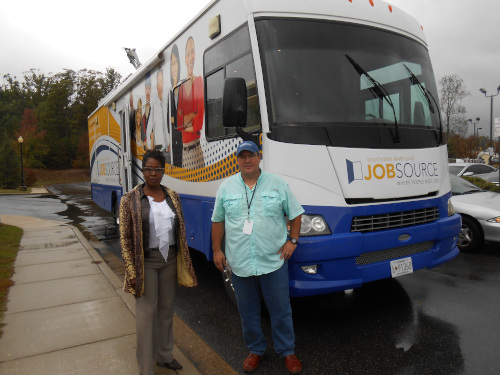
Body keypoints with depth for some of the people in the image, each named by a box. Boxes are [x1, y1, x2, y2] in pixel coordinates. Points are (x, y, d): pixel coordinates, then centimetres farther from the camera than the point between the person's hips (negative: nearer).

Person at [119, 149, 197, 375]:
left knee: (166, 309, 17)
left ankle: (165, 355, 38)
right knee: (147, 313, 3)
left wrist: (183, 261, 9)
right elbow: (125, 238, -8)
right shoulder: (130, 200, -8)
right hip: (146, 261, -4)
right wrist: (132, 272, -12)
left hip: (170, 259, 4)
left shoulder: (172, 196, 4)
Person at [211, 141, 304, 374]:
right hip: (239, 263, 2)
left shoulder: (277, 185, 1)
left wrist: (292, 240, -2)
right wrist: (217, 250, 6)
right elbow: (218, 221, 10)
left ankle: (287, 352, 28)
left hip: (274, 261, -1)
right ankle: (255, 350, 35)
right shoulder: (226, 187, 5)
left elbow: (295, 214, 7)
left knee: (281, 311, 8)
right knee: (248, 311, 15)